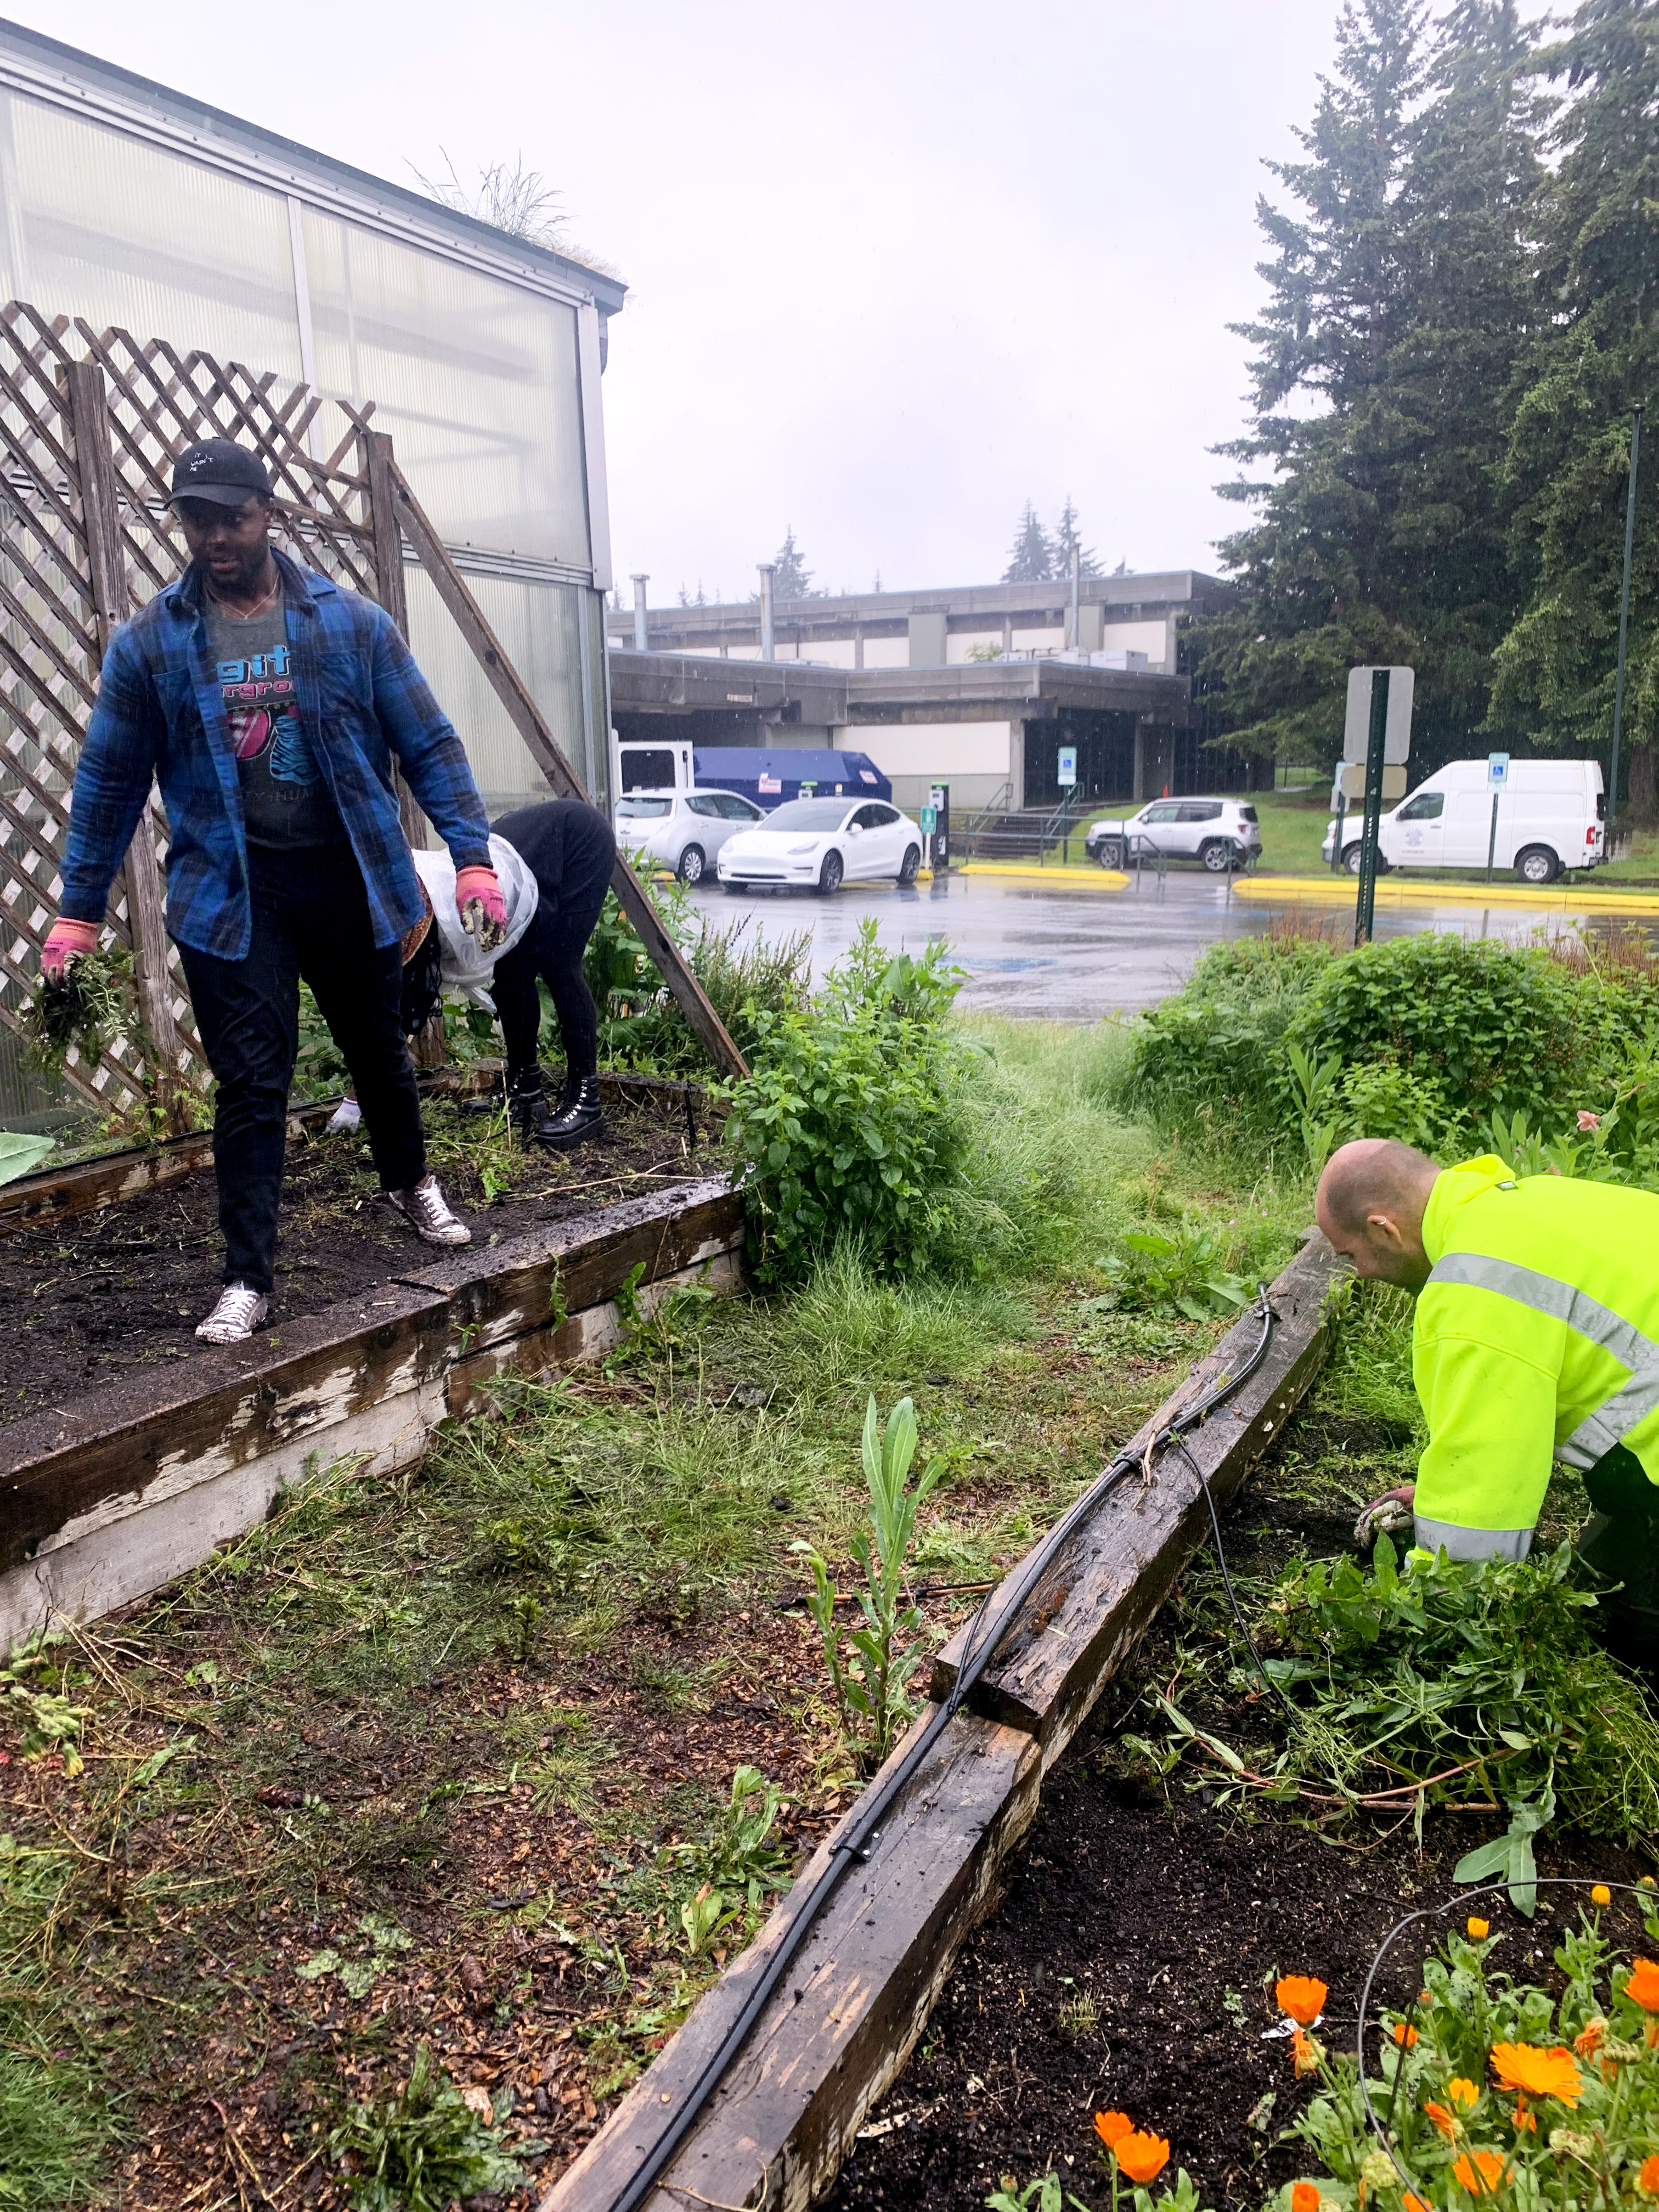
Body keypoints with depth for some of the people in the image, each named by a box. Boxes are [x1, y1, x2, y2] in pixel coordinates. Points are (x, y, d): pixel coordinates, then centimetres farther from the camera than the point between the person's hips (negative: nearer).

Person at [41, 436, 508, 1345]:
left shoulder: (354, 623, -2)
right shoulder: (149, 643, -1)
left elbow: (429, 744, 0)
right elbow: (108, 783, 6)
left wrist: (473, 859, -9)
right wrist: (76, 913, 7)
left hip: (348, 880, 1)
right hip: (231, 894, -1)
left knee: (379, 1053, 18)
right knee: (251, 1089, -2)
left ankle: (409, 1182, 45)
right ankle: (246, 1279, 9)